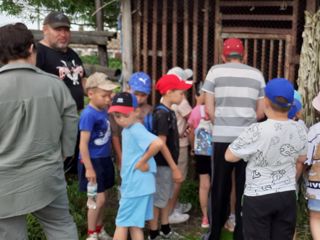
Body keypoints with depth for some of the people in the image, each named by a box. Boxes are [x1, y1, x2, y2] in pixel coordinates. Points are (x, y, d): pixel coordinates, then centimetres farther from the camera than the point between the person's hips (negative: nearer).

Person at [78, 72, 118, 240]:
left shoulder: (103, 111, 3)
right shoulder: (89, 115, -21)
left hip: (105, 159, 8)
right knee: (98, 199, -1)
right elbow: (83, 144, -21)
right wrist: (89, 168, -21)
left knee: (102, 198, 17)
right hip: (93, 162, -8)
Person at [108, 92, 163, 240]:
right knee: (134, 224, 16)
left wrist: (142, 162, -23)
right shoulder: (127, 129, 10)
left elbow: (158, 143, -35)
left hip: (136, 185, -10)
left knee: (122, 223, 1)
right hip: (133, 184, 10)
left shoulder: (136, 130, -20)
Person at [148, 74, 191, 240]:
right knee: (158, 199, 3)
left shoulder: (169, 112, 8)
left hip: (168, 163, 9)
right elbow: (161, 144, -22)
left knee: (166, 197, 19)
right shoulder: (161, 114, -20)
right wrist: (175, 168, -21)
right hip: (163, 164, -9)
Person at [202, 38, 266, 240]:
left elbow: (209, 109, 1)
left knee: (220, 187, 11)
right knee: (245, 187, 9)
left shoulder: (215, 71, 3)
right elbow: (261, 112, 9)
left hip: (222, 137, -1)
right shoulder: (256, 74, 7)